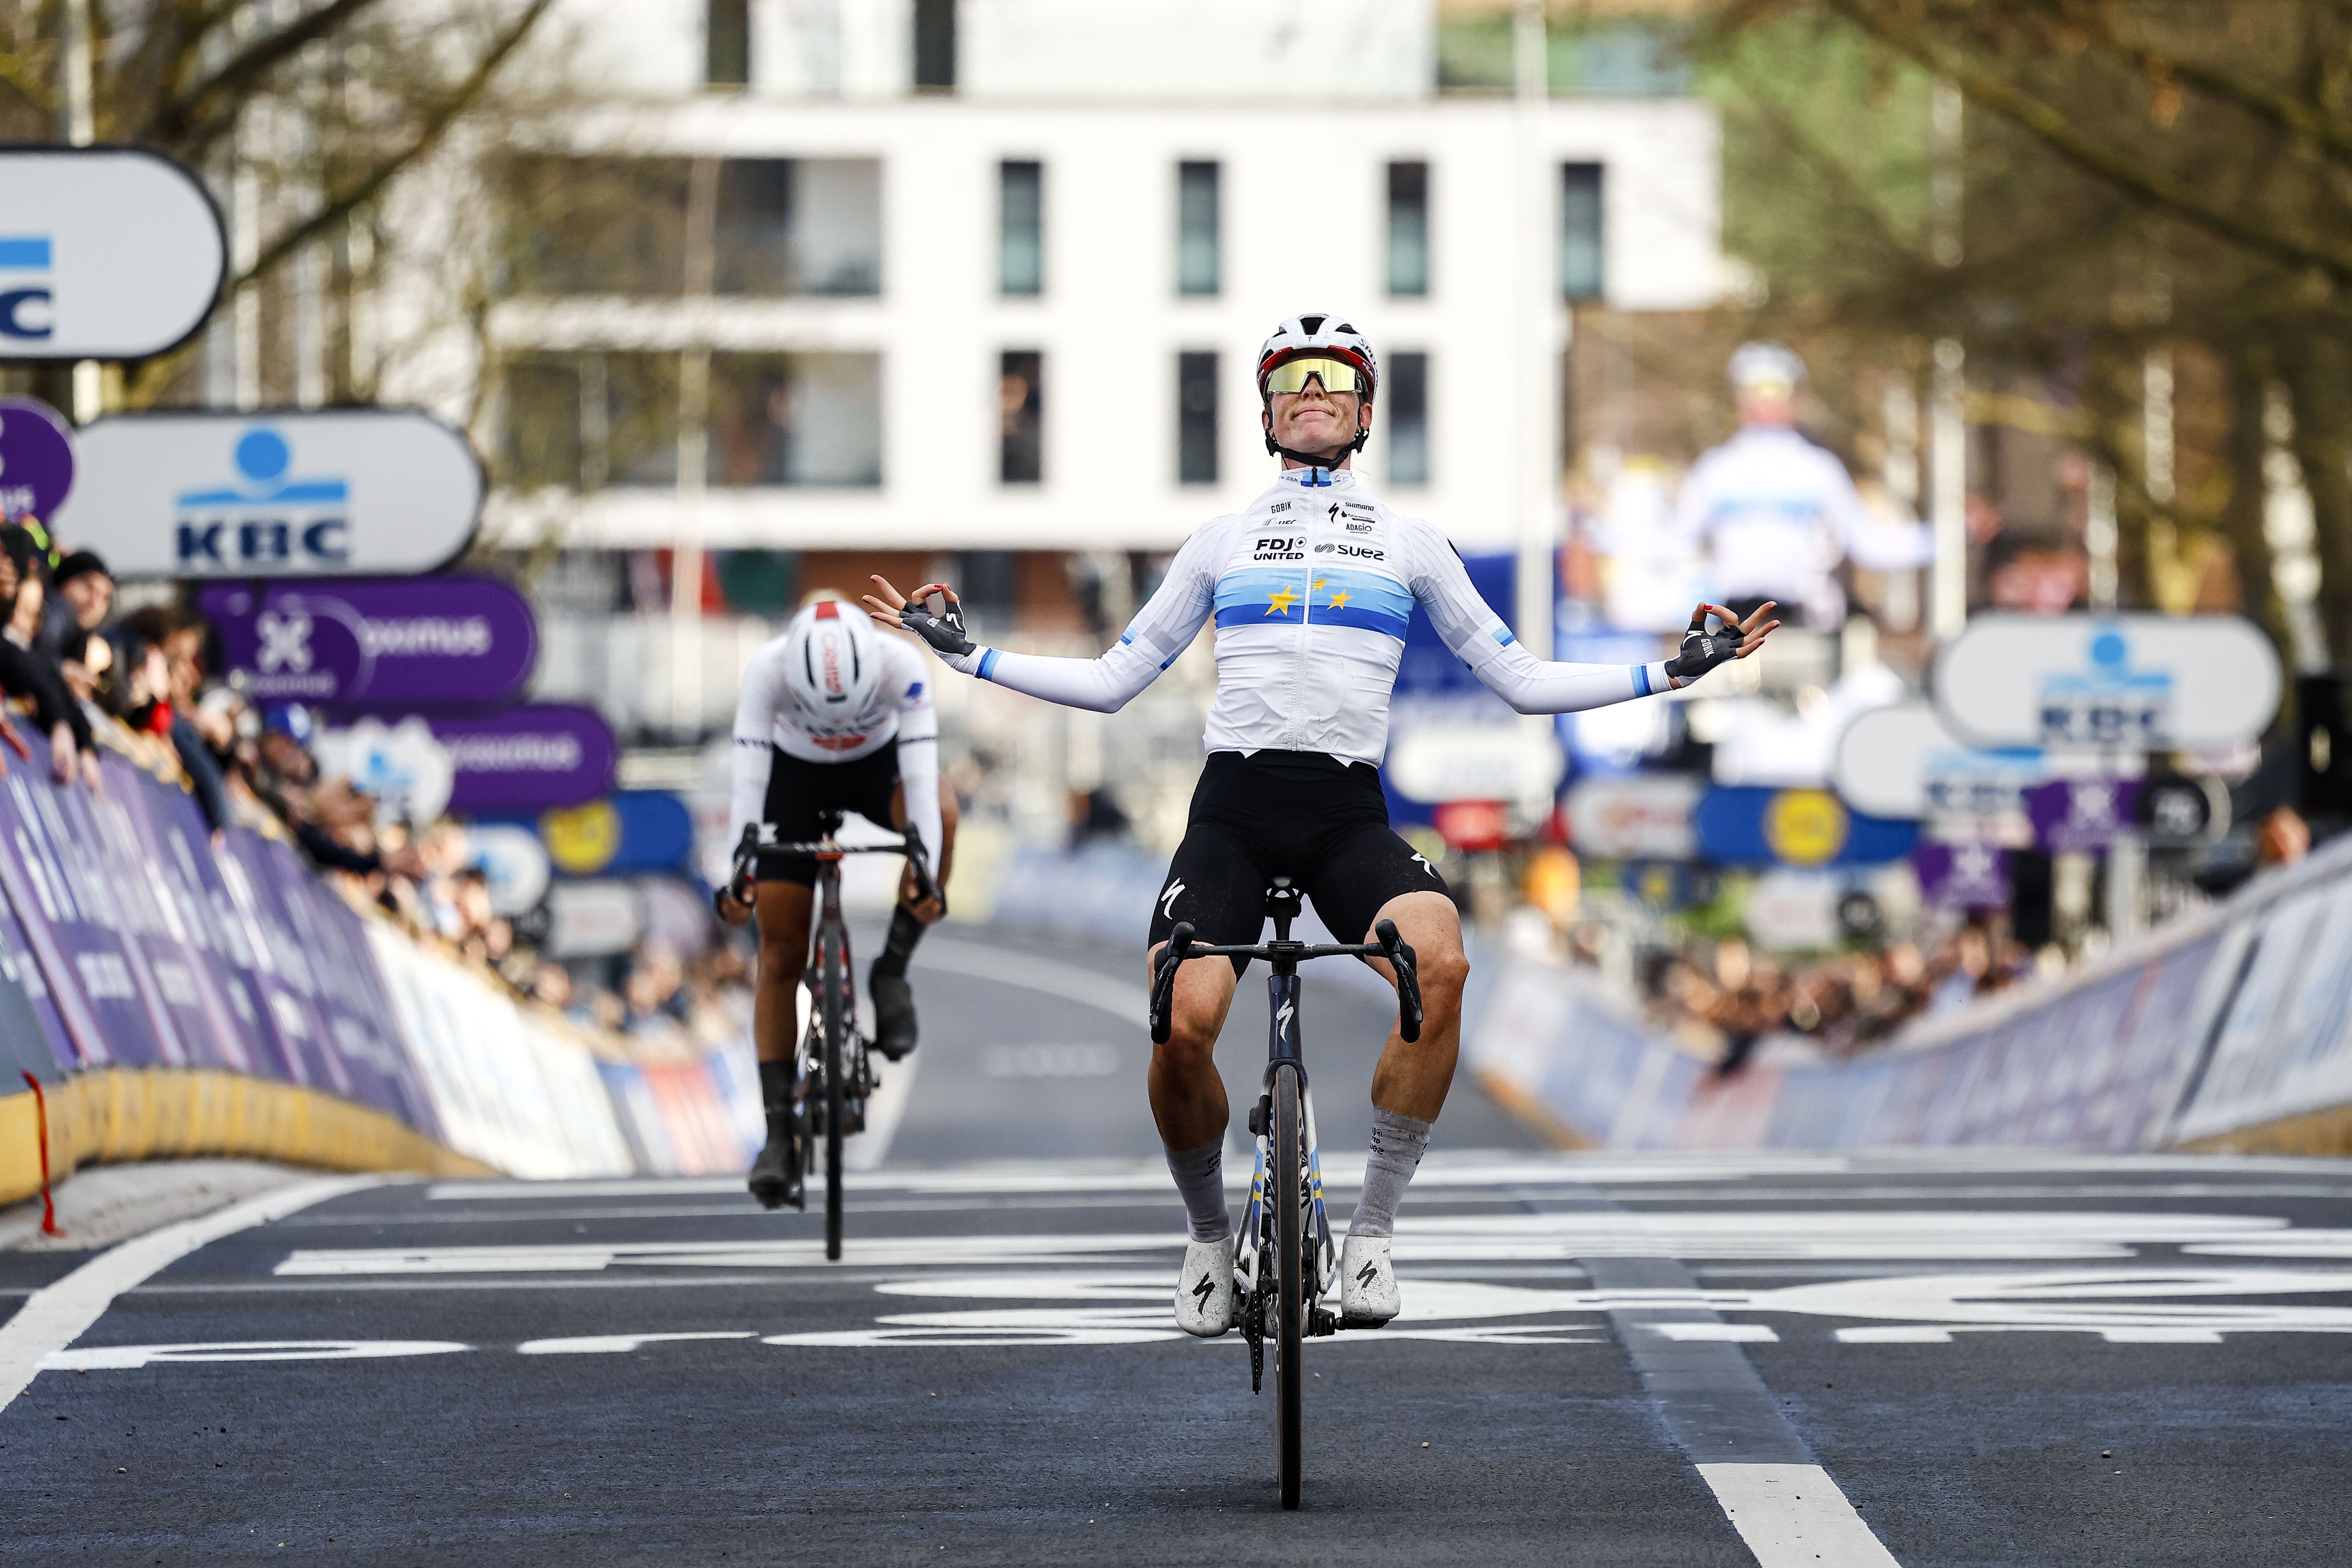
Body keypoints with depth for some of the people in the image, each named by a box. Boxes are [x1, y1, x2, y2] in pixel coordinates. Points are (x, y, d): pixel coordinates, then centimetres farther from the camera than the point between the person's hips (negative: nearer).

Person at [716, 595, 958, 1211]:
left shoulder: (902, 665, -33)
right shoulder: (769, 669, -33)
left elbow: (921, 775, -36)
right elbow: (749, 778, -35)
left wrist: (925, 876, -47)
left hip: (879, 764, 0)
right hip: (795, 774, 0)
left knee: (941, 811, -35)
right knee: (781, 957, -7)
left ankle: (891, 974, -16)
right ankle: (780, 1135, -2)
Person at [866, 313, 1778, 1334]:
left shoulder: (1408, 543, 15)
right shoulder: (1223, 541, 16)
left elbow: (1521, 681, 17)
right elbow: (1113, 682, 19)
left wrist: (1671, 672, 9)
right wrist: (965, 654, 13)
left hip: (1349, 817, 0)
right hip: (1233, 807, 0)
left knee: (1441, 964, -32)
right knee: (1181, 1026, -25)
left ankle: (1372, 1231, -18)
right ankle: (1210, 1235, 5)